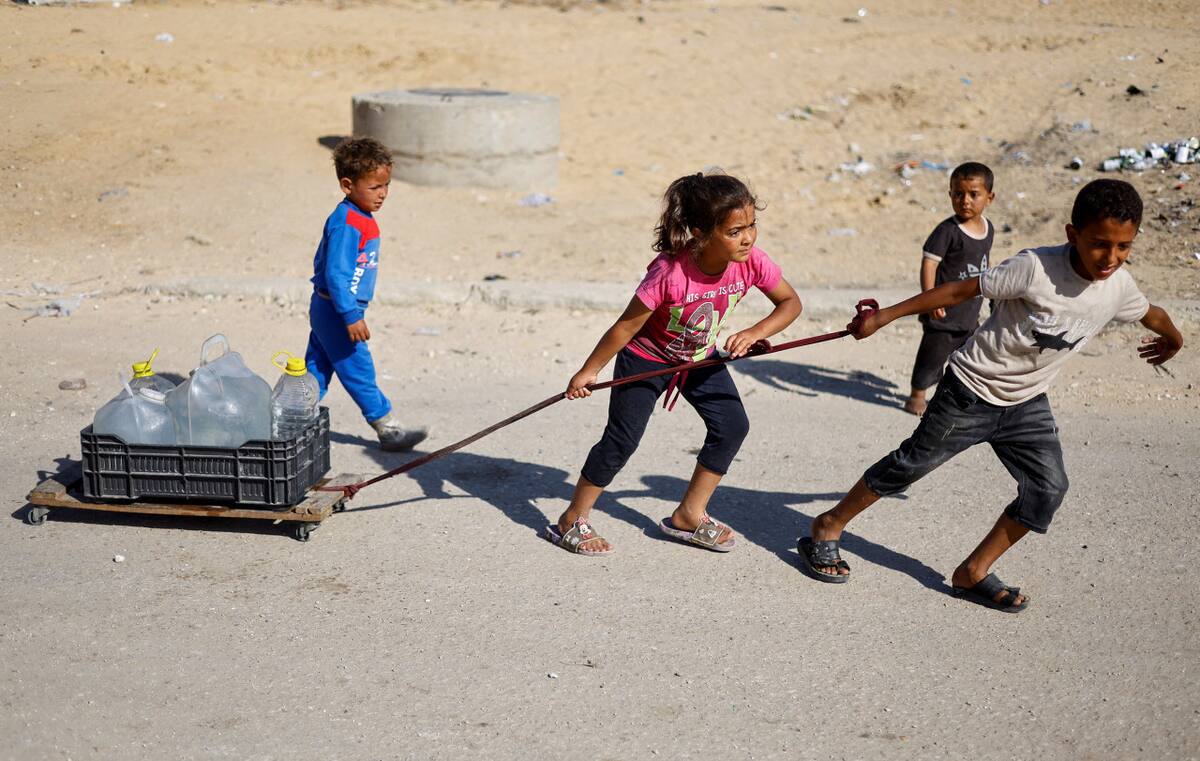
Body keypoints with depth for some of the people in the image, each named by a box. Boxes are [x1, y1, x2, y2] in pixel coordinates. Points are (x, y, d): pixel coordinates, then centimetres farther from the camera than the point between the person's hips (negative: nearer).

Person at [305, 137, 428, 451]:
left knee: (317, 369, 15)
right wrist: (351, 316, -28)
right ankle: (388, 430, 6)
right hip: (336, 311, -10)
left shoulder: (359, 219, 9)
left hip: (326, 310, 10)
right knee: (359, 372, -1)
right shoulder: (345, 224, -22)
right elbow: (336, 273, -26)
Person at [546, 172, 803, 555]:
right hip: (646, 358, -6)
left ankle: (689, 515, 17)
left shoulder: (752, 262, -24)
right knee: (622, 440, -5)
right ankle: (572, 521, 12)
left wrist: (754, 333, -25)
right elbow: (626, 327, -26)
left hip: (701, 357, 6)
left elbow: (791, 302, -8)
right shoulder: (670, 273, -38)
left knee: (733, 426, 1)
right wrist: (589, 371, -16)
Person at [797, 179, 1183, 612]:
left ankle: (973, 574, 6)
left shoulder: (1119, 288, -10)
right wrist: (884, 316, -17)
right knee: (911, 464, 4)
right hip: (971, 390, -5)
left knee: (1048, 488, -7)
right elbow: (959, 291, -21)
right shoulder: (1036, 268, -28)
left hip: (1026, 402, 5)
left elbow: (1153, 315, 14)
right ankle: (828, 528, 23)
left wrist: (1172, 339, 36)